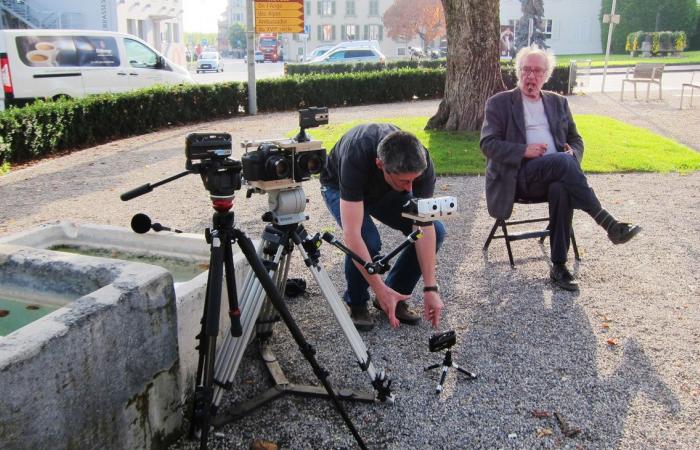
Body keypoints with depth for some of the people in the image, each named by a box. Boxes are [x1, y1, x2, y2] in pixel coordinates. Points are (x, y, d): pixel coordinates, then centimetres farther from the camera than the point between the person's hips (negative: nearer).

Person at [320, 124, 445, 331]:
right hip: (340, 187, -3)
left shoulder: (421, 162, -33)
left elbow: (425, 227, -28)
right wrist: (380, 290, -43)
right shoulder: (356, 158, -44)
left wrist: (430, 288, -31)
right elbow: (352, 234, -44)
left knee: (437, 231, -16)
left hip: (387, 190, 4)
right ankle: (356, 302, -2)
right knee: (368, 240, -33)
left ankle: (394, 297, 3)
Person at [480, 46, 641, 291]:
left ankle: (559, 267, -28)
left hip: (555, 176, 3)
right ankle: (608, 224, -30)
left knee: (561, 190, -34)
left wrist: (572, 153, -2)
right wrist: (524, 151, -17)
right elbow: (488, 144, -2)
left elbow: (576, 140, 24)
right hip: (518, 176, -3)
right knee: (561, 161, -33)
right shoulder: (499, 103, 8)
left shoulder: (558, 102, 21)